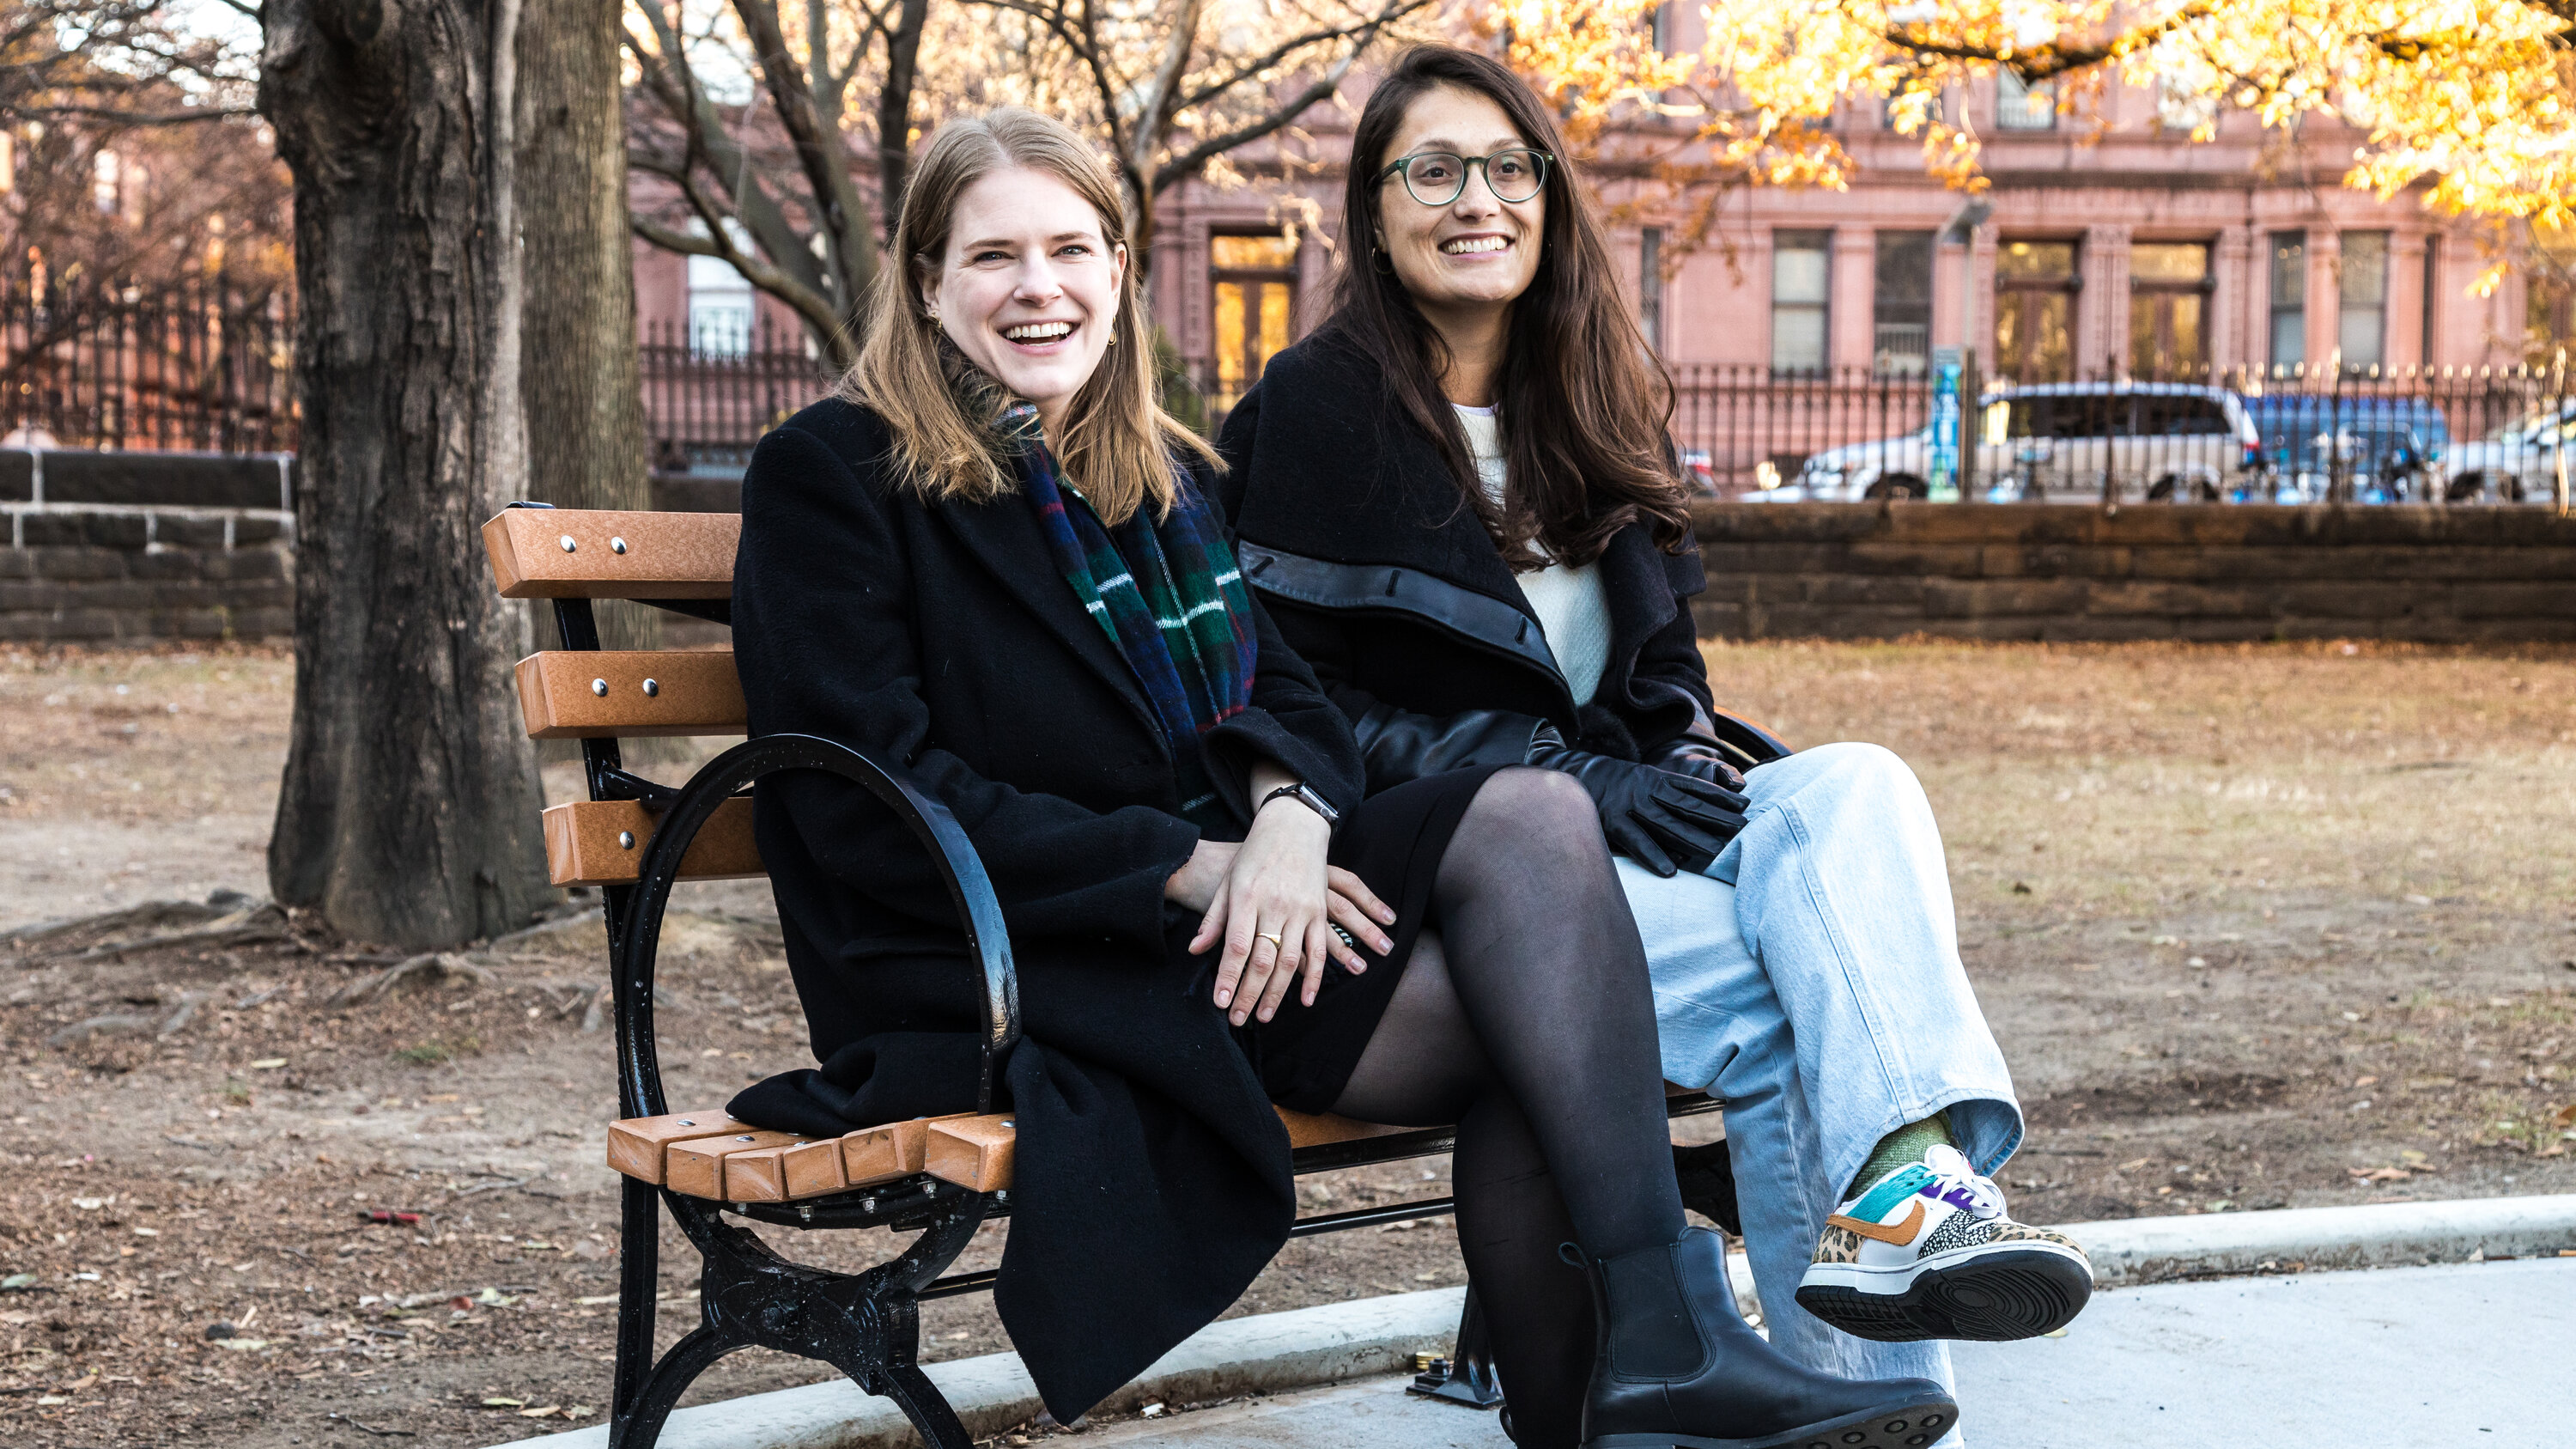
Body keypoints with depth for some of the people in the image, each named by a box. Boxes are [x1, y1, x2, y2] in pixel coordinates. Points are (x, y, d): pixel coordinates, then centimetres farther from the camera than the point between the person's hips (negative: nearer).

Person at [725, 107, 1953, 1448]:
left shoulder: (1166, 474, 21)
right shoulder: (832, 472, -1)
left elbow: (1294, 697, 14)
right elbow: (872, 804, -11)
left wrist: (1288, 811, -12)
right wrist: (1190, 867, -16)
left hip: (1224, 899, 6)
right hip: (1009, 967, -6)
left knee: (1533, 810, -22)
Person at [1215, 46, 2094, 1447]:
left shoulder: (1589, 411, 17)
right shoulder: (1316, 410, -3)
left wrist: (1688, 771, -4)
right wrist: (1569, 778, -17)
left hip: (1610, 825, 6)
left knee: (1852, 787, -27)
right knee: (1793, 982, -29)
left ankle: (1906, 1175, -47)